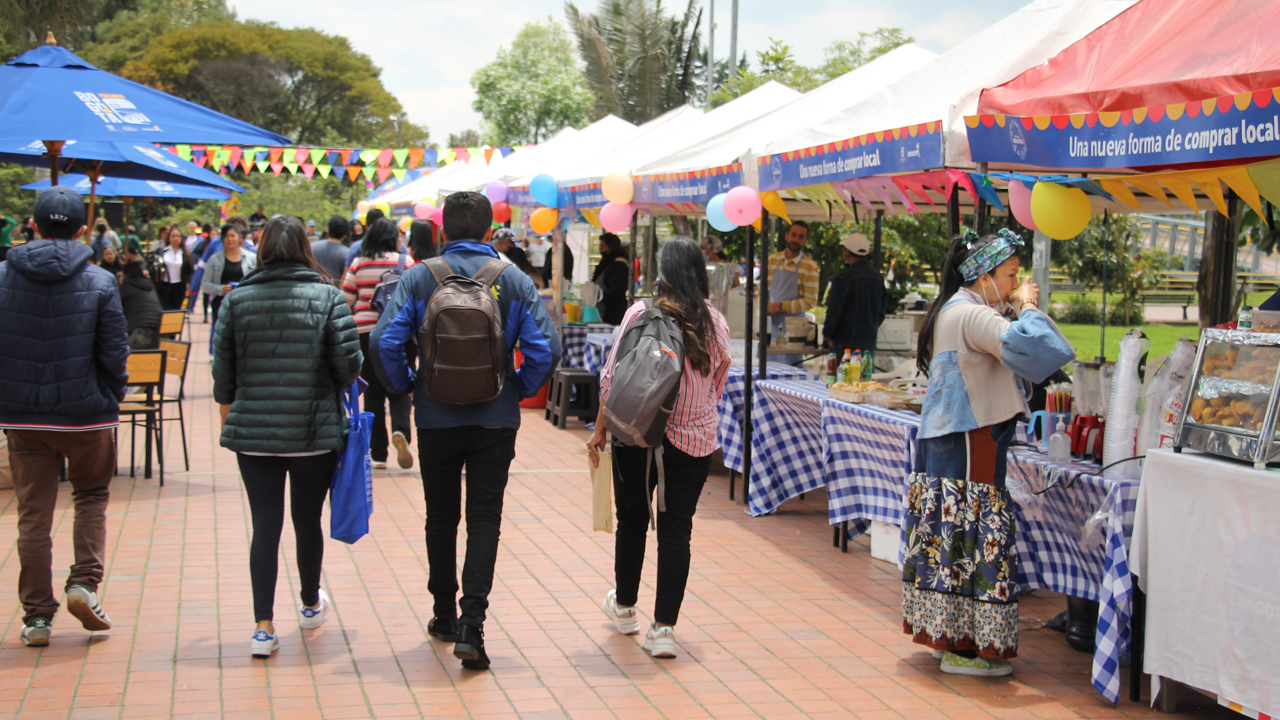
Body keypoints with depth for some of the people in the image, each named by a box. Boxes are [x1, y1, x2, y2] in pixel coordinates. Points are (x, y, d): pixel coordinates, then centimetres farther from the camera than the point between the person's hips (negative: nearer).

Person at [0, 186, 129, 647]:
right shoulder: (100, 283, -8)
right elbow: (114, 354, -8)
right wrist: (112, 399, 9)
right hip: (87, 413, -1)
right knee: (92, 498, 19)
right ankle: (84, 583, 1)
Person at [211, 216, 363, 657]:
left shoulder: (236, 300, 0)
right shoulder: (328, 297, -5)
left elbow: (222, 367, 4)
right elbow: (348, 363, -8)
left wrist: (227, 406, 23)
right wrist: (335, 388, 14)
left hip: (253, 431, 1)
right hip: (316, 430, -1)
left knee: (265, 525, 4)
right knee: (307, 521, 15)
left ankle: (263, 626, 0)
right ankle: (311, 605, 35)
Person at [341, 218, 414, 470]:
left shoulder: (357, 264, 3)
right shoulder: (405, 261, -2)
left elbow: (345, 301, 3)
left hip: (365, 332, 1)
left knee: (373, 393, 9)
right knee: (399, 389, 7)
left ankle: (378, 454, 10)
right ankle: (400, 431, -22)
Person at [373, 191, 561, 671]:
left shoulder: (420, 277, -5)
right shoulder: (515, 280, -3)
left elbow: (385, 341, -13)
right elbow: (546, 348, -9)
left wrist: (406, 386, 4)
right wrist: (520, 390, 6)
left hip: (437, 417, 0)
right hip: (496, 420, 0)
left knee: (442, 517, 15)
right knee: (484, 519, 4)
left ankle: (445, 615, 27)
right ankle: (471, 624, -8)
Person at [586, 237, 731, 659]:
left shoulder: (641, 313, -8)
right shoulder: (715, 322, 1)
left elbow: (613, 376, -6)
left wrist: (600, 429, 4)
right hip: (695, 439, 1)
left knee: (632, 521, 17)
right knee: (676, 531, 4)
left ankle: (624, 607, 35)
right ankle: (664, 628, 2)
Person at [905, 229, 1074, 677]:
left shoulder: (953, 311, 17)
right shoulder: (972, 315, -16)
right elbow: (1027, 347, -30)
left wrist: (1017, 310, 11)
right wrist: (1027, 308, -12)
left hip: (944, 439, 11)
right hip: (970, 444, -11)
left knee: (950, 536, 13)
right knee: (973, 538, -5)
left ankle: (948, 634, 20)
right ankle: (962, 648, 0)